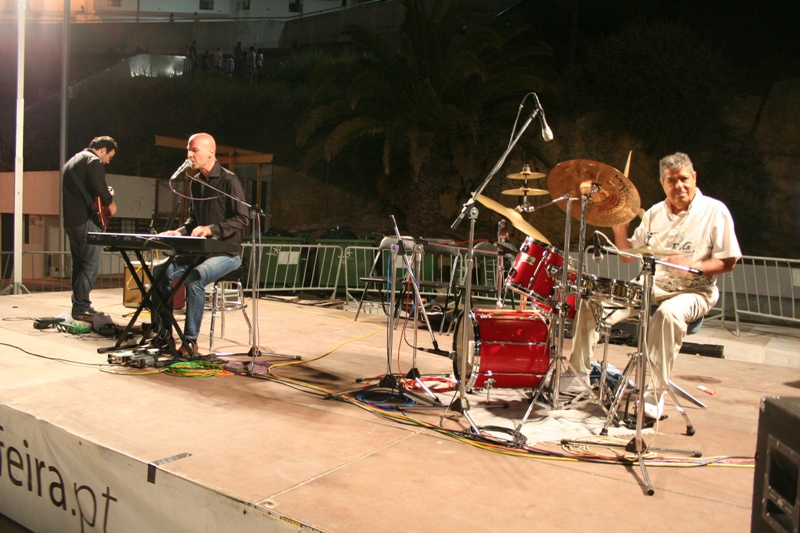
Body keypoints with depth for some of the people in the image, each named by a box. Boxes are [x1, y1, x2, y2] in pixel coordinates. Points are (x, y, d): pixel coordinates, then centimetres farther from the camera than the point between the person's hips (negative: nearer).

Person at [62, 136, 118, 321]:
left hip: (70, 220, 10)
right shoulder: (94, 161, -5)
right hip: (86, 220, -10)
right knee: (91, 265, -9)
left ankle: (79, 305, 18)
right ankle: (81, 307, -12)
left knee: (79, 264, 14)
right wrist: (110, 202, -5)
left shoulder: (72, 161, 25)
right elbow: (99, 185, -20)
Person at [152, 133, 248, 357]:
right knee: (160, 271, -11)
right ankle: (163, 333, -2)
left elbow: (241, 219, -15)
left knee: (194, 278, -33)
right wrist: (180, 232, 2)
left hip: (226, 252, -8)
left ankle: (191, 340, -22)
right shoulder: (196, 182, 13)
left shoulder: (229, 181, -11)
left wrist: (211, 229, -27)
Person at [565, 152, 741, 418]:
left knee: (668, 313, -40)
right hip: (651, 287, 5)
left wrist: (693, 267, -24)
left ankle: (655, 395, -30)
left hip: (692, 292, -5)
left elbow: (728, 262, -7)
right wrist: (619, 229, -7)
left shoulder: (715, 211, -5)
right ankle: (578, 374, 0)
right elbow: (628, 255, 12)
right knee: (592, 300, -10)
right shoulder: (655, 213, 10)